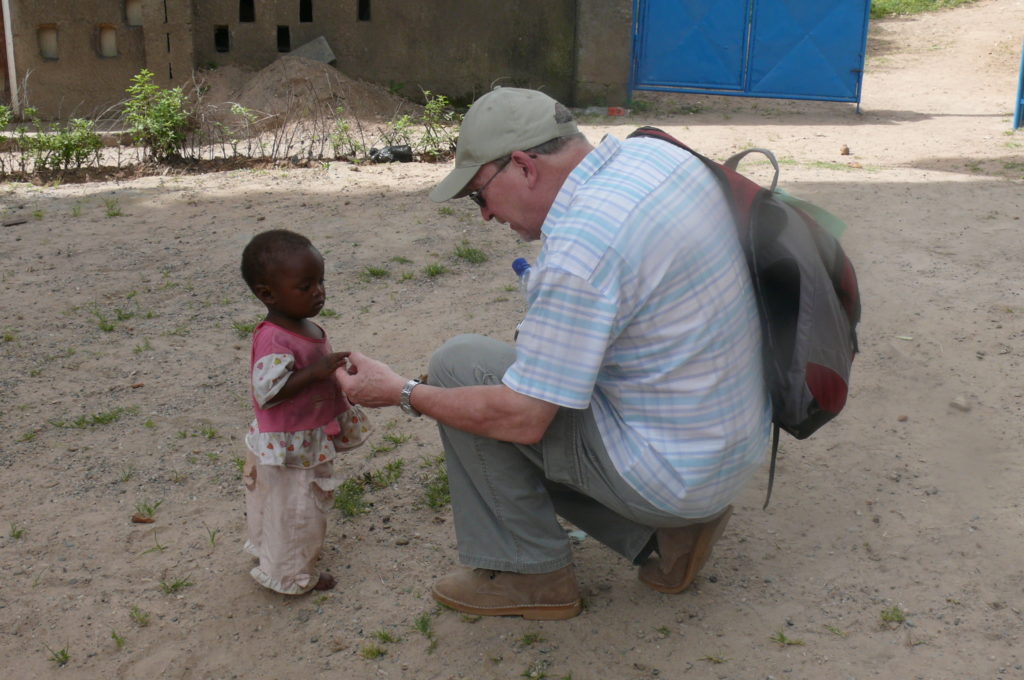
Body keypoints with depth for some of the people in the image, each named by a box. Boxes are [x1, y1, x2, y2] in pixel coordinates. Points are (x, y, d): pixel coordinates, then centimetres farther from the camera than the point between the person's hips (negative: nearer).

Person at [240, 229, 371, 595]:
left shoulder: (307, 328, 4)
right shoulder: (273, 340, -27)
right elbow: (267, 391, -32)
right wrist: (314, 372, -34)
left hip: (313, 439, 10)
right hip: (286, 446, -10)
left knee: (311, 505, 25)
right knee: (293, 511, 5)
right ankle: (292, 575, 24)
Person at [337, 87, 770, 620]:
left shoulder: (579, 250, -28)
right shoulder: (655, 153, -2)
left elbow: (521, 418, -22)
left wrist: (401, 393, -9)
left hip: (673, 472, -9)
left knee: (458, 364, -6)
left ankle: (527, 574, 5)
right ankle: (667, 531, 14)